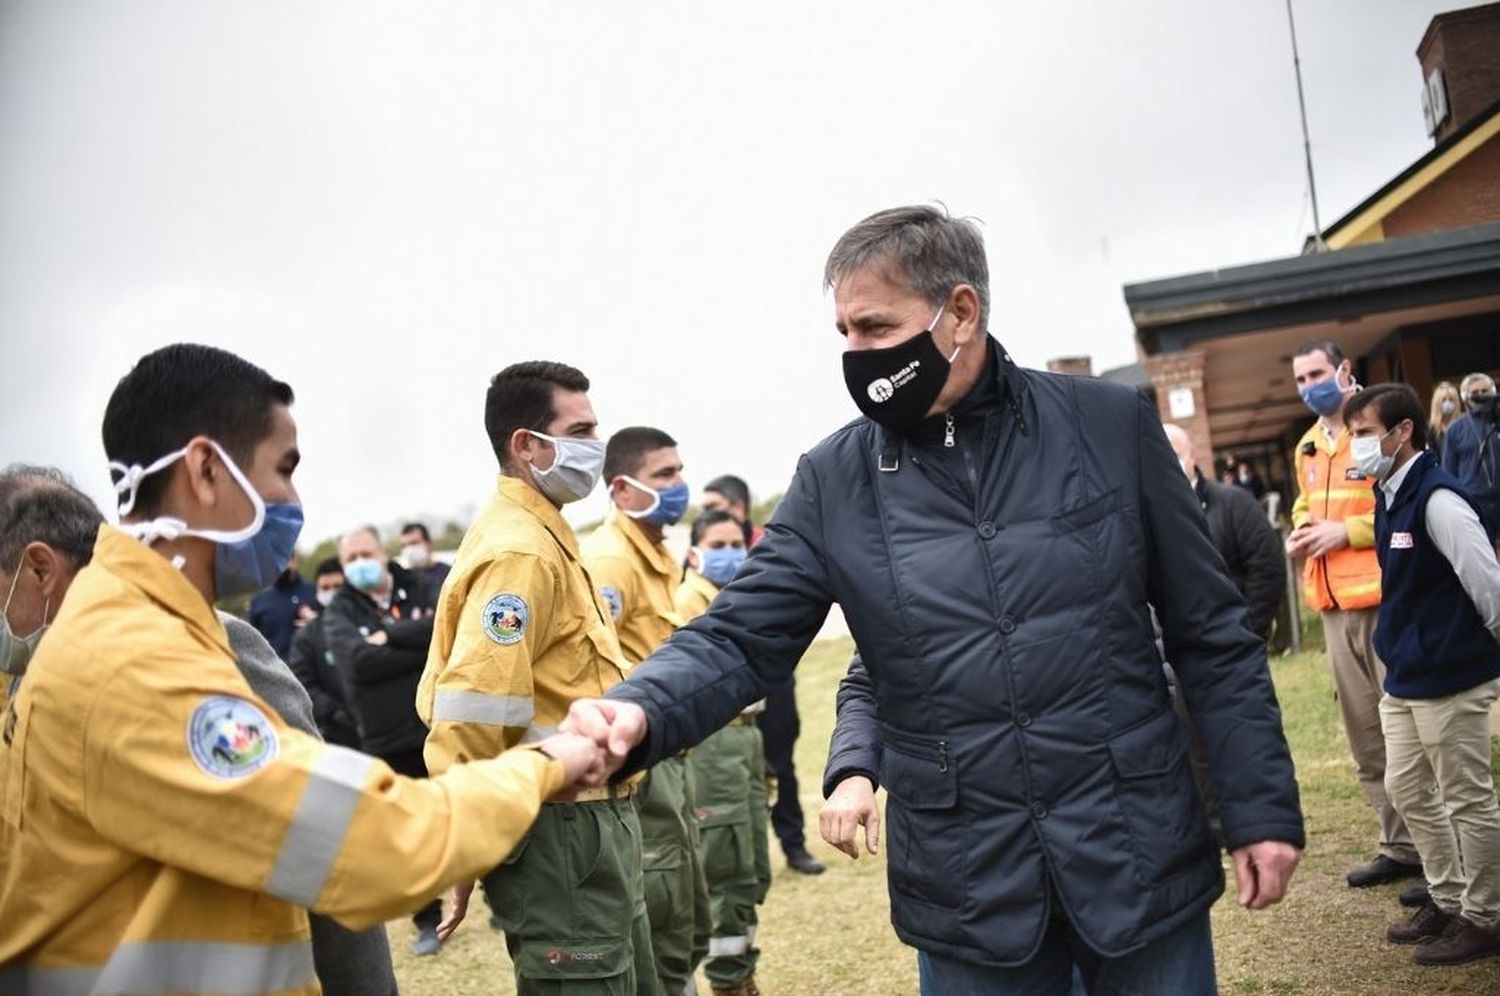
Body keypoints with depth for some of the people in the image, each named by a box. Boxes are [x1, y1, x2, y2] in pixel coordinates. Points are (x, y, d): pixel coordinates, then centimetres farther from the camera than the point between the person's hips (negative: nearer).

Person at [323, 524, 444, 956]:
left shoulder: (420, 589, 3)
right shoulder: (339, 612, -1)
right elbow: (359, 662, -18)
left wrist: (390, 635, -18)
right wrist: (427, 649, -15)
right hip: (389, 741, 0)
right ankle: (428, 922, 25)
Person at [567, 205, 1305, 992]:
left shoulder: (1109, 424, -4)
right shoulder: (832, 479, -2)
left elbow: (1211, 635, 1)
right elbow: (739, 637, -5)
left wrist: (1261, 808, 0)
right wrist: (638, 712, -24)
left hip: (1142, 865, 0)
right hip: (968, 893, 1)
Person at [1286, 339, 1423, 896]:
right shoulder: (1307, 447, 16)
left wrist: (1347, 530, -15)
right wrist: (1302, 532, 9)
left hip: (1386, 599, -7)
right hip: (1336, 606, 8)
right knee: (1366, 738, 12)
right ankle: (1401, 846, 24)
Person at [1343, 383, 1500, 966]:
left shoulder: (1436, 499, -19)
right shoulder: (1389, 496, 9)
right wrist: (1402, 655, 18)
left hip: (1451, 681, -9)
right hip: (1404, 679, 9)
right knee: (1407, 790, 17)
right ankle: (1446, 902, 32)